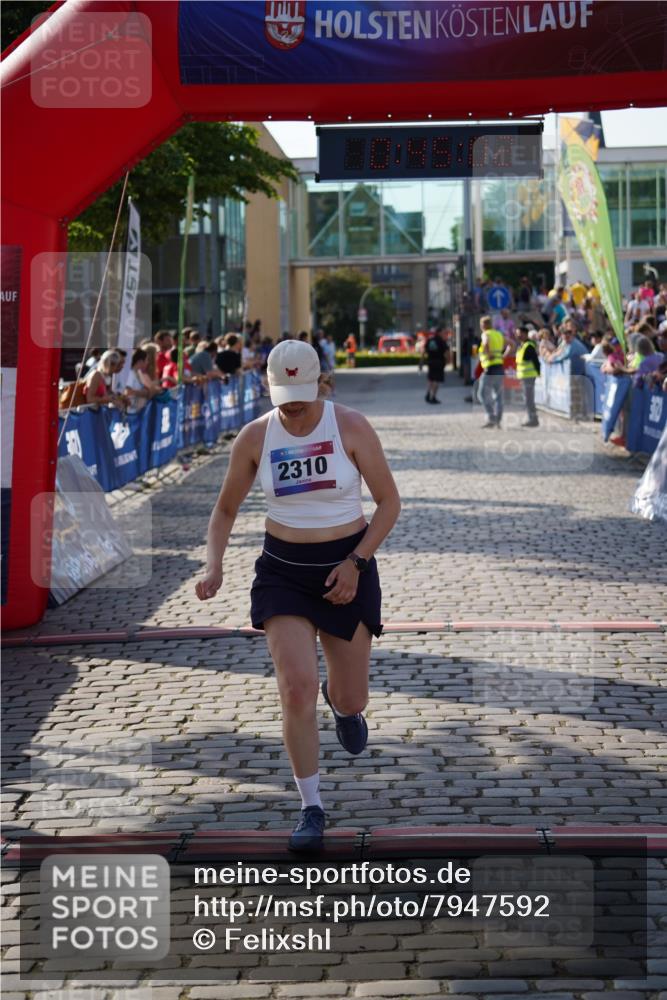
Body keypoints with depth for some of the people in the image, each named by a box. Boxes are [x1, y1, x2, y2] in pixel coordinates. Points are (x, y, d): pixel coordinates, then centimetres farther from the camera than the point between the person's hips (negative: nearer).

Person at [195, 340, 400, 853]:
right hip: (283, 571, 1)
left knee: (352, 702, 6)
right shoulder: (255, 437, -3)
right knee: (296, 689, -14)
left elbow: (389, 502, -3)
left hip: (347, 568, -1)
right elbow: (226, 509, 9)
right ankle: (312, 808, 2)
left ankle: (340, 701, 48)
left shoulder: (351, 427, -9)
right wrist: (214, 566, -8)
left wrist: (356, 563, -13)